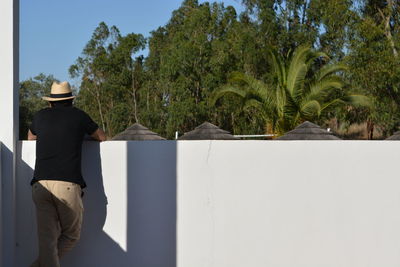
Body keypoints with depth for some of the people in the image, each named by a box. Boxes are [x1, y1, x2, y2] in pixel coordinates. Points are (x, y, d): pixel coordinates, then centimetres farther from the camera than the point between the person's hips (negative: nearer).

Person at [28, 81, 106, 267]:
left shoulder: (40, 116, 17)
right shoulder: (78, 115, 11)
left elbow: (30, 137, 39)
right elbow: (102, 137, 27)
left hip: (40, 184, 3)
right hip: (68, 185, -3)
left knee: (47, 239, 1)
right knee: (70, 236, 12)